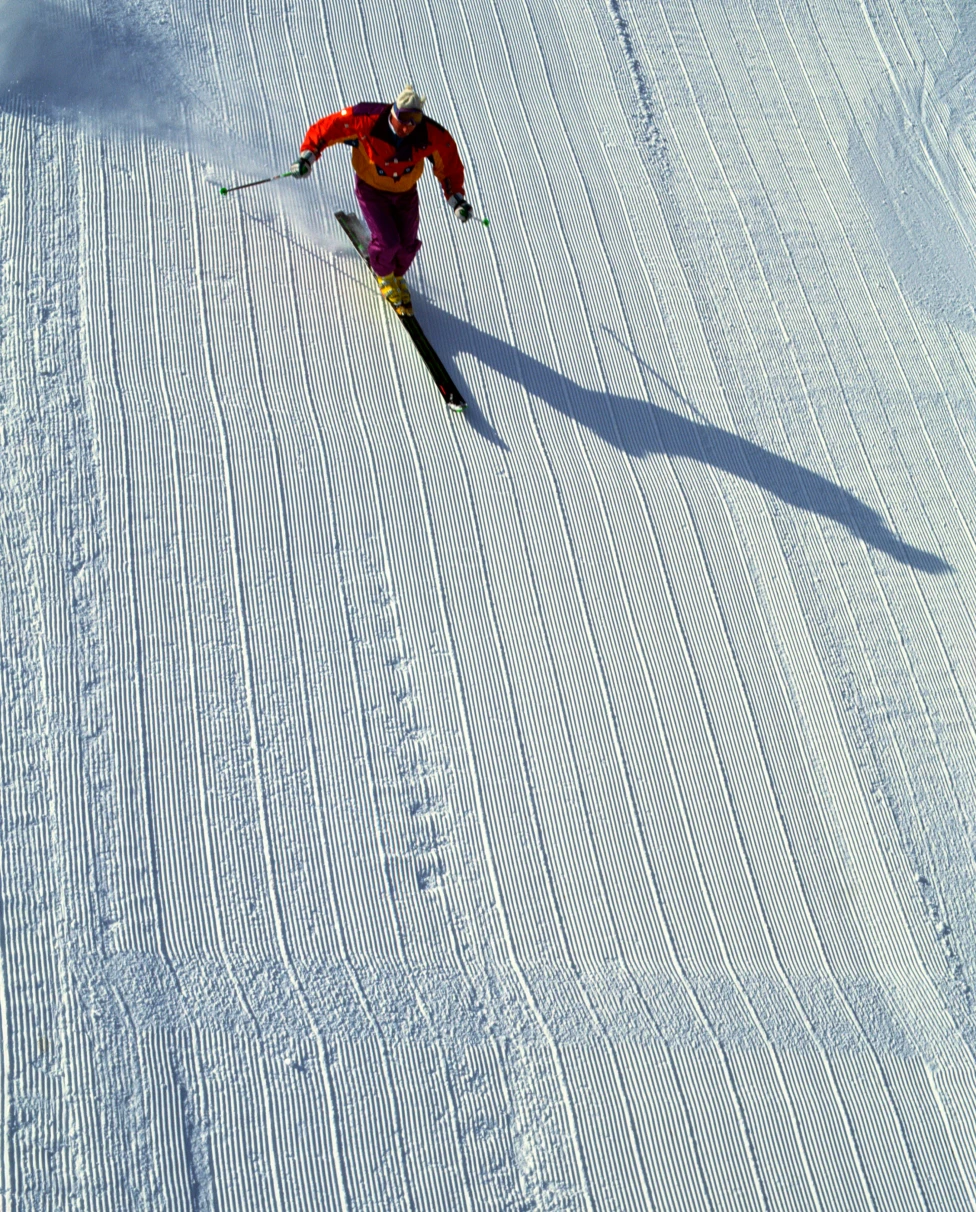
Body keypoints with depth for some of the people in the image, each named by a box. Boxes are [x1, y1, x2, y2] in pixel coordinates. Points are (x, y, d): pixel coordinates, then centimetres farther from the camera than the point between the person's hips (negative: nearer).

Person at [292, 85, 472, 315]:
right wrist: (307, 156, -29)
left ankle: (398, 276, 41)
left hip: (406, 193, 3)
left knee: (407, 245, 3)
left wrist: (456, 199, -12)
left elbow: (449, 165, -7)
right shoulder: (366, 122, -32)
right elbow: (326, 128, -21)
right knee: (388, 241, -17)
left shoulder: (431, 136, -25)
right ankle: (383, 274, 21)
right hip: (371, 190, -3)